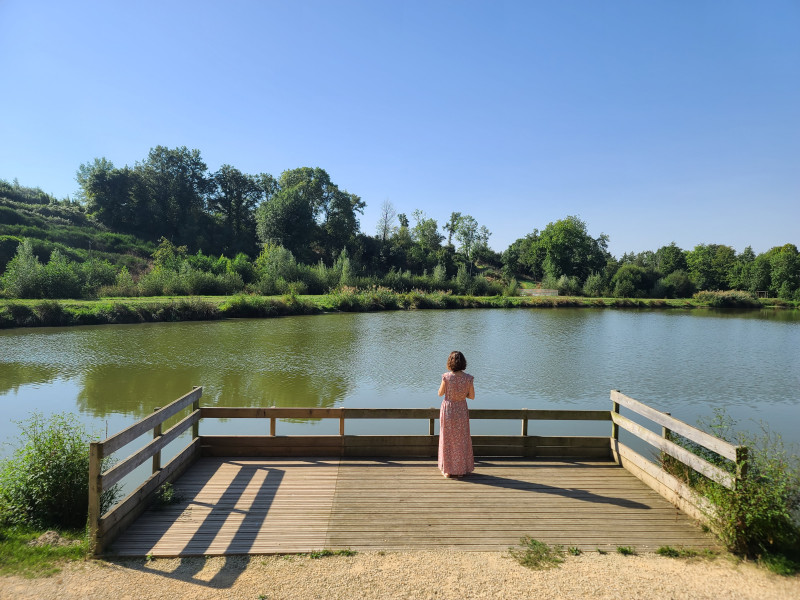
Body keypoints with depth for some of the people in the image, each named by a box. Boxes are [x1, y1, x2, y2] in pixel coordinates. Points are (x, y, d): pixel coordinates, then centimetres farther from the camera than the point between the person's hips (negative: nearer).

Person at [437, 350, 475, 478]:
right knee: (461, 440, 17)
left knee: (447, 439, 13)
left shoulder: (446, 377, -17)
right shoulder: (468, 378, -12)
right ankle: (461, 468, 26)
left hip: (448, 409, -1)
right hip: (462, 410, 1)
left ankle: (448, 469, 20)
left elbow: (440, 393, -7)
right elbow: (472, 396, -4)